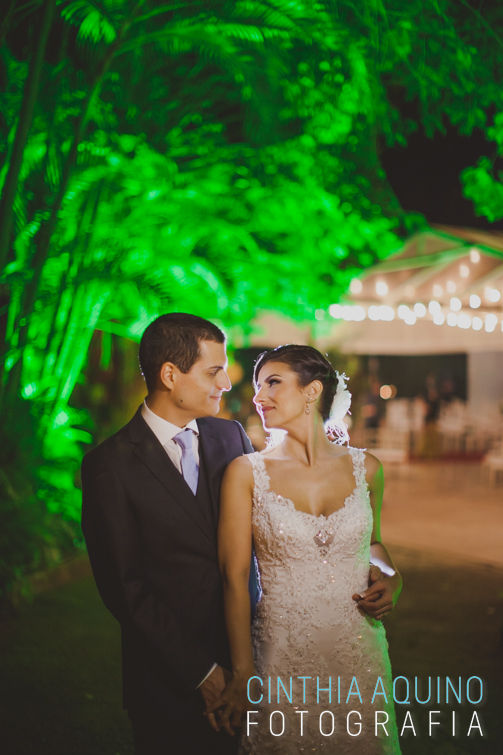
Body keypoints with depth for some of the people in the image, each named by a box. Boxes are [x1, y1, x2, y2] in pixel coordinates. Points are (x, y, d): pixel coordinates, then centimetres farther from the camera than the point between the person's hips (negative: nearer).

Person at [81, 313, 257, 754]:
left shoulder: (232, 436, 3)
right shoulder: (110, 465, -12)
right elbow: (124, 588, -12)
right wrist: (201, 671, -12)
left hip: (247, 655, 4)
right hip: (172, 681, -4)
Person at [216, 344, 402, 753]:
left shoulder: (365, 468, 1)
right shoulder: (246, 473, -7)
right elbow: (235, 576, -8)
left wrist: (392, 579, -2)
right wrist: (243, 677, -10)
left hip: (359, 650, 3)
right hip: (282, 655, -2)